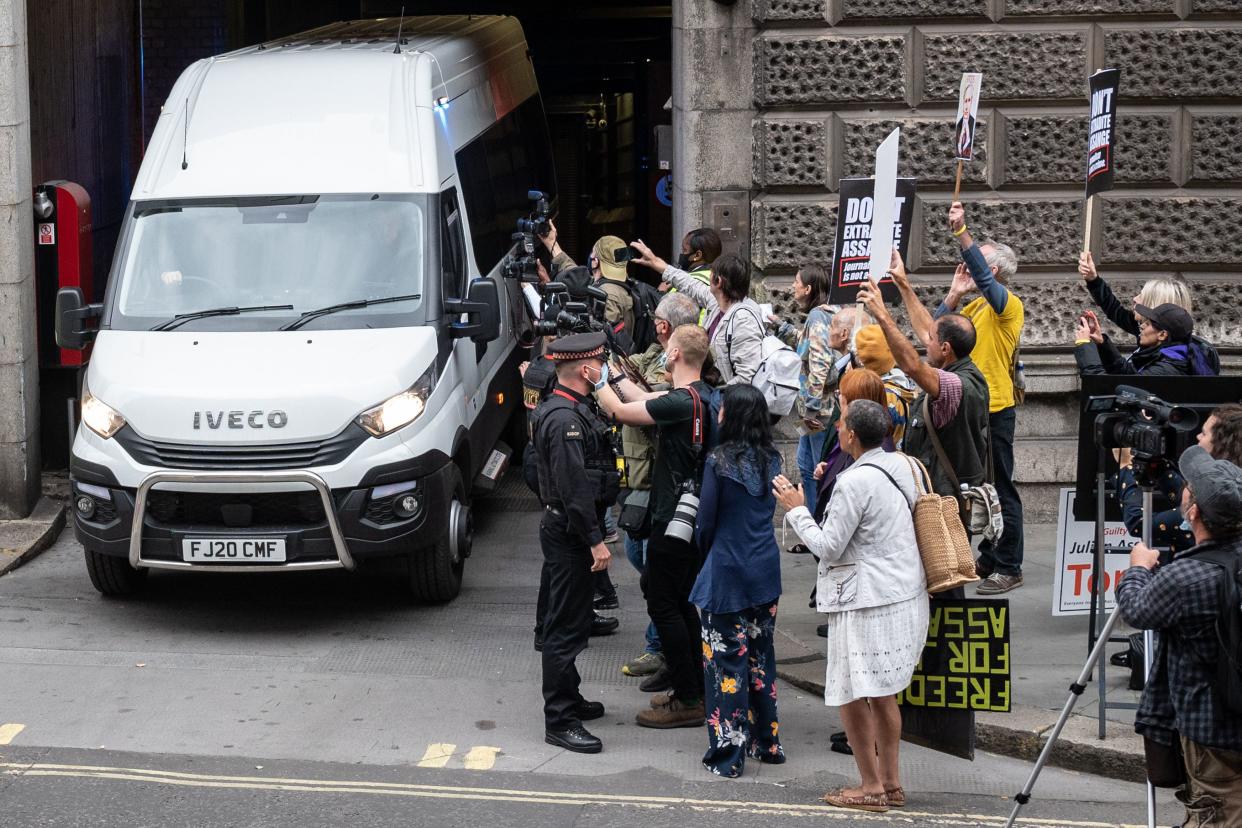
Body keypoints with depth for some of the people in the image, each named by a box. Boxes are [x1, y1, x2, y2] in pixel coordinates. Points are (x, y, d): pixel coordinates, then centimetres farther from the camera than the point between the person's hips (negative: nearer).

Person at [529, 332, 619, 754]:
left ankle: (568, 699, 32)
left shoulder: (570, 410, 12)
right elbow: (575, 486, -25)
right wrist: (595, 540, -23)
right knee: (567, 625, -7)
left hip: (567, 529, 11)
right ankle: (560, 720, -3)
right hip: (569, 532, -11)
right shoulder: (564, 419, -22)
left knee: (568, 621, 20)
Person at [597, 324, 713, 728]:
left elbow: (620, 411, -17)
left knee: (663, 604, -2)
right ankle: (697, 690, 24)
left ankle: (688, 702, 0)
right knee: (680, 601, 18)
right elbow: (645, 399, 16)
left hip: (673, 520, -9)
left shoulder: (681, 402, -22)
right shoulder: (702, 395, 7)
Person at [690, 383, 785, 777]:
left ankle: (728, 753, 2)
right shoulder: (772, 460, 3)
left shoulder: (719, 461, -14)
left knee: (726, 660, 0)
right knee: (761, 656, 16)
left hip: (727, 571, -6)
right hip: (766, 571, 6)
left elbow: (706, 521, -9)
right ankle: (767, 741, 24)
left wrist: (706, 553, 11)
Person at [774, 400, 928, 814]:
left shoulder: (855, 483, -20)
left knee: (852, 695, 1)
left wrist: (797, 509, -2)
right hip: (905, 596, 9)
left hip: (866, 602, -9)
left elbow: (827, 547, -15)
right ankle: (891, 782, 23)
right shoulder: (903, 466, 7)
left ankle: (871, 787, 6)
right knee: (883, 693, 18)